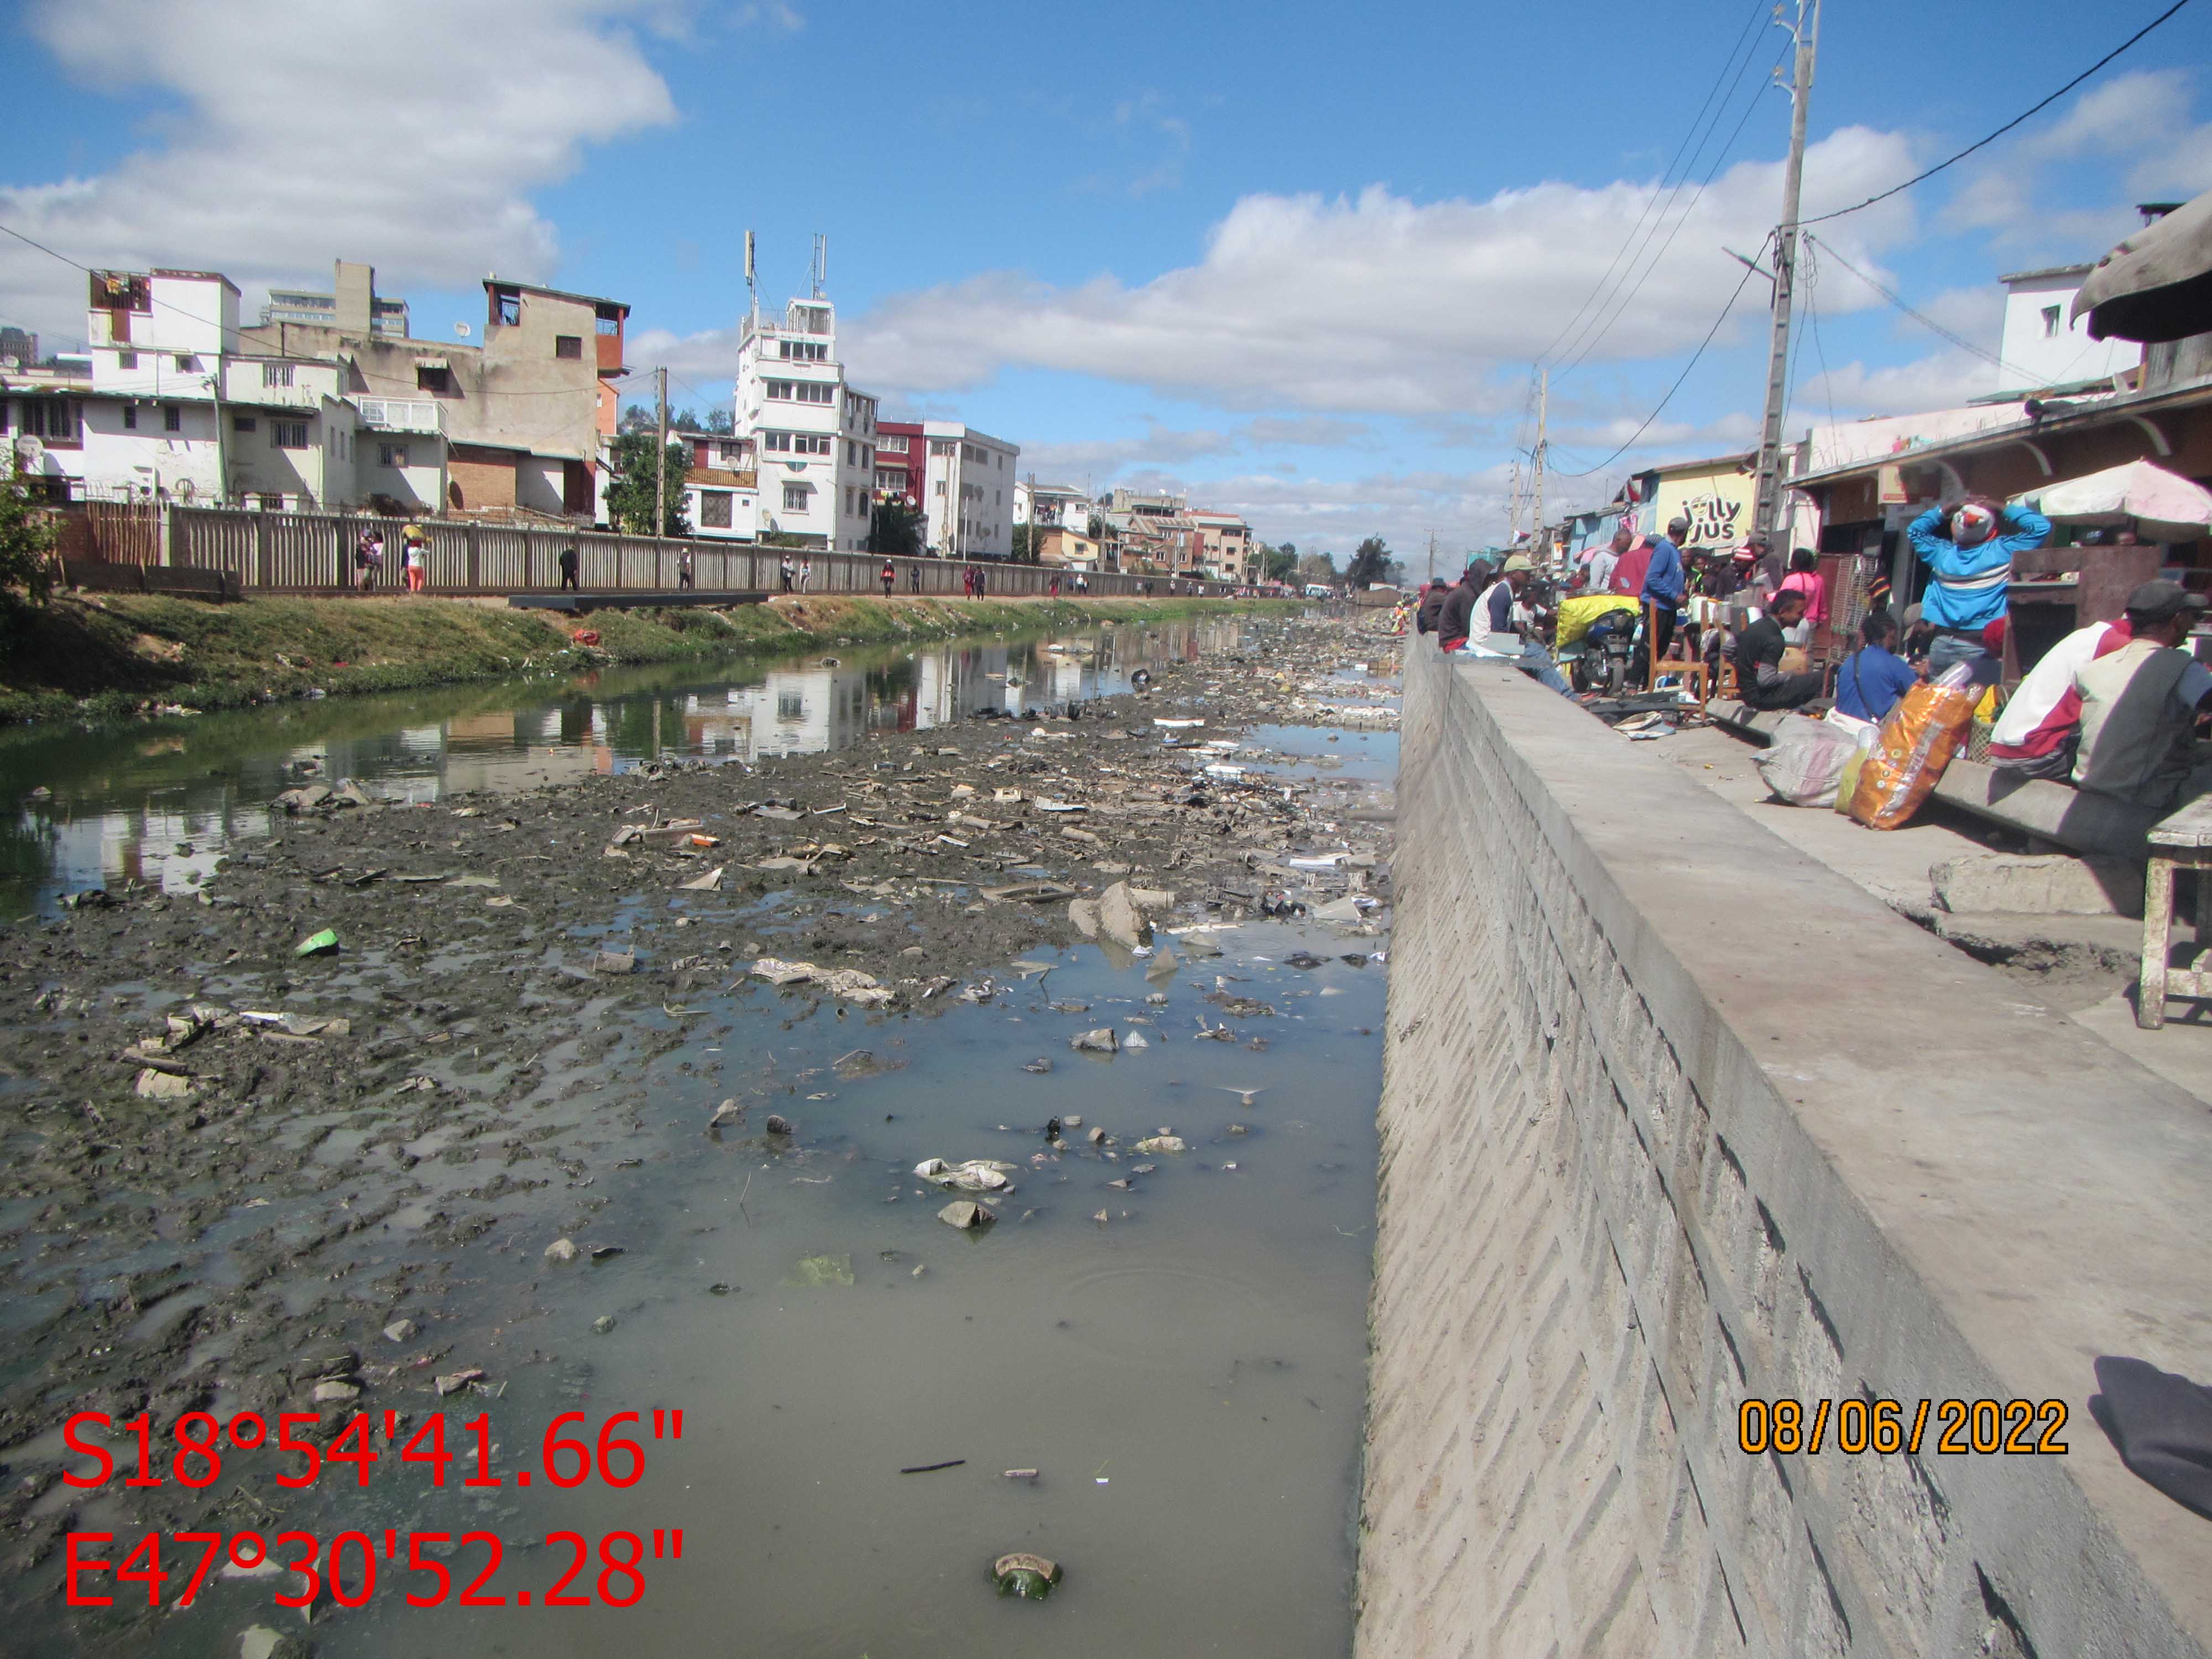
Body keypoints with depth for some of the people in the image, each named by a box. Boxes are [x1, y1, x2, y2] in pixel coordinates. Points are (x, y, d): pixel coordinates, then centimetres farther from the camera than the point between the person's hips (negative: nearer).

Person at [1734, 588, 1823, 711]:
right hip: (1760, 698, -10)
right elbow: (1765, 680, -25)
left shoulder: (1754, 626, 6)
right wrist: (1789, 675, -8)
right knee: (1818, 681, -15)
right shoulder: (1774, 640, -20)